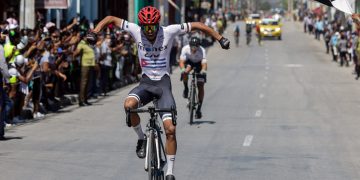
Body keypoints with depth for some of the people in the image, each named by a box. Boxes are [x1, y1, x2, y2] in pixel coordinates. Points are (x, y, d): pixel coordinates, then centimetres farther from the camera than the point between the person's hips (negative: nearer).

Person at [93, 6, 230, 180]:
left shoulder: (169, 31, -11)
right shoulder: (135, 30, -7)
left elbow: (197, 25, -4)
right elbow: (111, 18, 0)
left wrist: (220, 38, -8)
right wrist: (95, 32, -16)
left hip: (163, 83, -1)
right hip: (145, 82, 1)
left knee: (170, 129, -14)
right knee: (129, 105, -33)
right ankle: (141, 138, -6)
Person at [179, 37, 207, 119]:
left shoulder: (202, 51, -33)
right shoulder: (185, 49, -30)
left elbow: (204, 63, -40)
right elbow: (181, 61, -35)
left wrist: (203, 70, -61)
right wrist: (183, 69, -56)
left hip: (199, 63, -1)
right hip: (189, 62, 1)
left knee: (200, 86, -9)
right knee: (185, 72, -36)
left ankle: (199, 108, 0)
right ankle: (186, 89, -8)